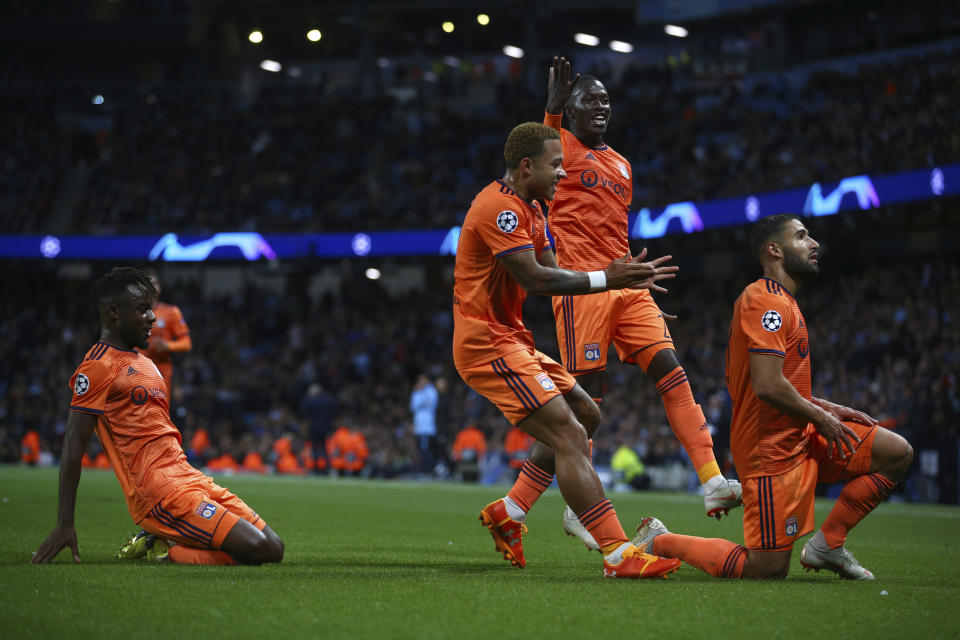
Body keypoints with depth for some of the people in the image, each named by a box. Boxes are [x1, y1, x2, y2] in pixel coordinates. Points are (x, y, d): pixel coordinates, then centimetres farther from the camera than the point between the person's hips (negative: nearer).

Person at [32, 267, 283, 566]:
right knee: (256, 548, -21)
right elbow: (73, 445, -12)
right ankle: (163, 550, -4)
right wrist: (64, 524, -17)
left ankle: (163, 543, 5)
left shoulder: (145, 364, 22)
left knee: (273, 549, 0)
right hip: (159, 491, -9)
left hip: (188, 476, 9)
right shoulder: (98, 366, -7)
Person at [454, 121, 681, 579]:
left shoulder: (529, 209, 17)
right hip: (488, 345, -11)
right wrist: (605, 279, -22)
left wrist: (619, 279, 2)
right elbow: (534, 279, -23)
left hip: (511, 340, 11)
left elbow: (551, 275, 14)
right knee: (569, 437, -17)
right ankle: (618, 555, -22)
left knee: (585, 415, 17)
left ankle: (507, 512, 19)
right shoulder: (500, 207, -17)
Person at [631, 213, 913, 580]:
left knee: (897, 453, 7)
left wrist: (829, 409, 14)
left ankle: (826, 545, 8)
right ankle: (658, 542, 6)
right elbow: (768, 386, -26)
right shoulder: (768, 301, -17)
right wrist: (819, 417, -11)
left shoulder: (781, 302, 18)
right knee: (768, 570, -9)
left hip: (798, 437, 10)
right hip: (772, 449, -10)